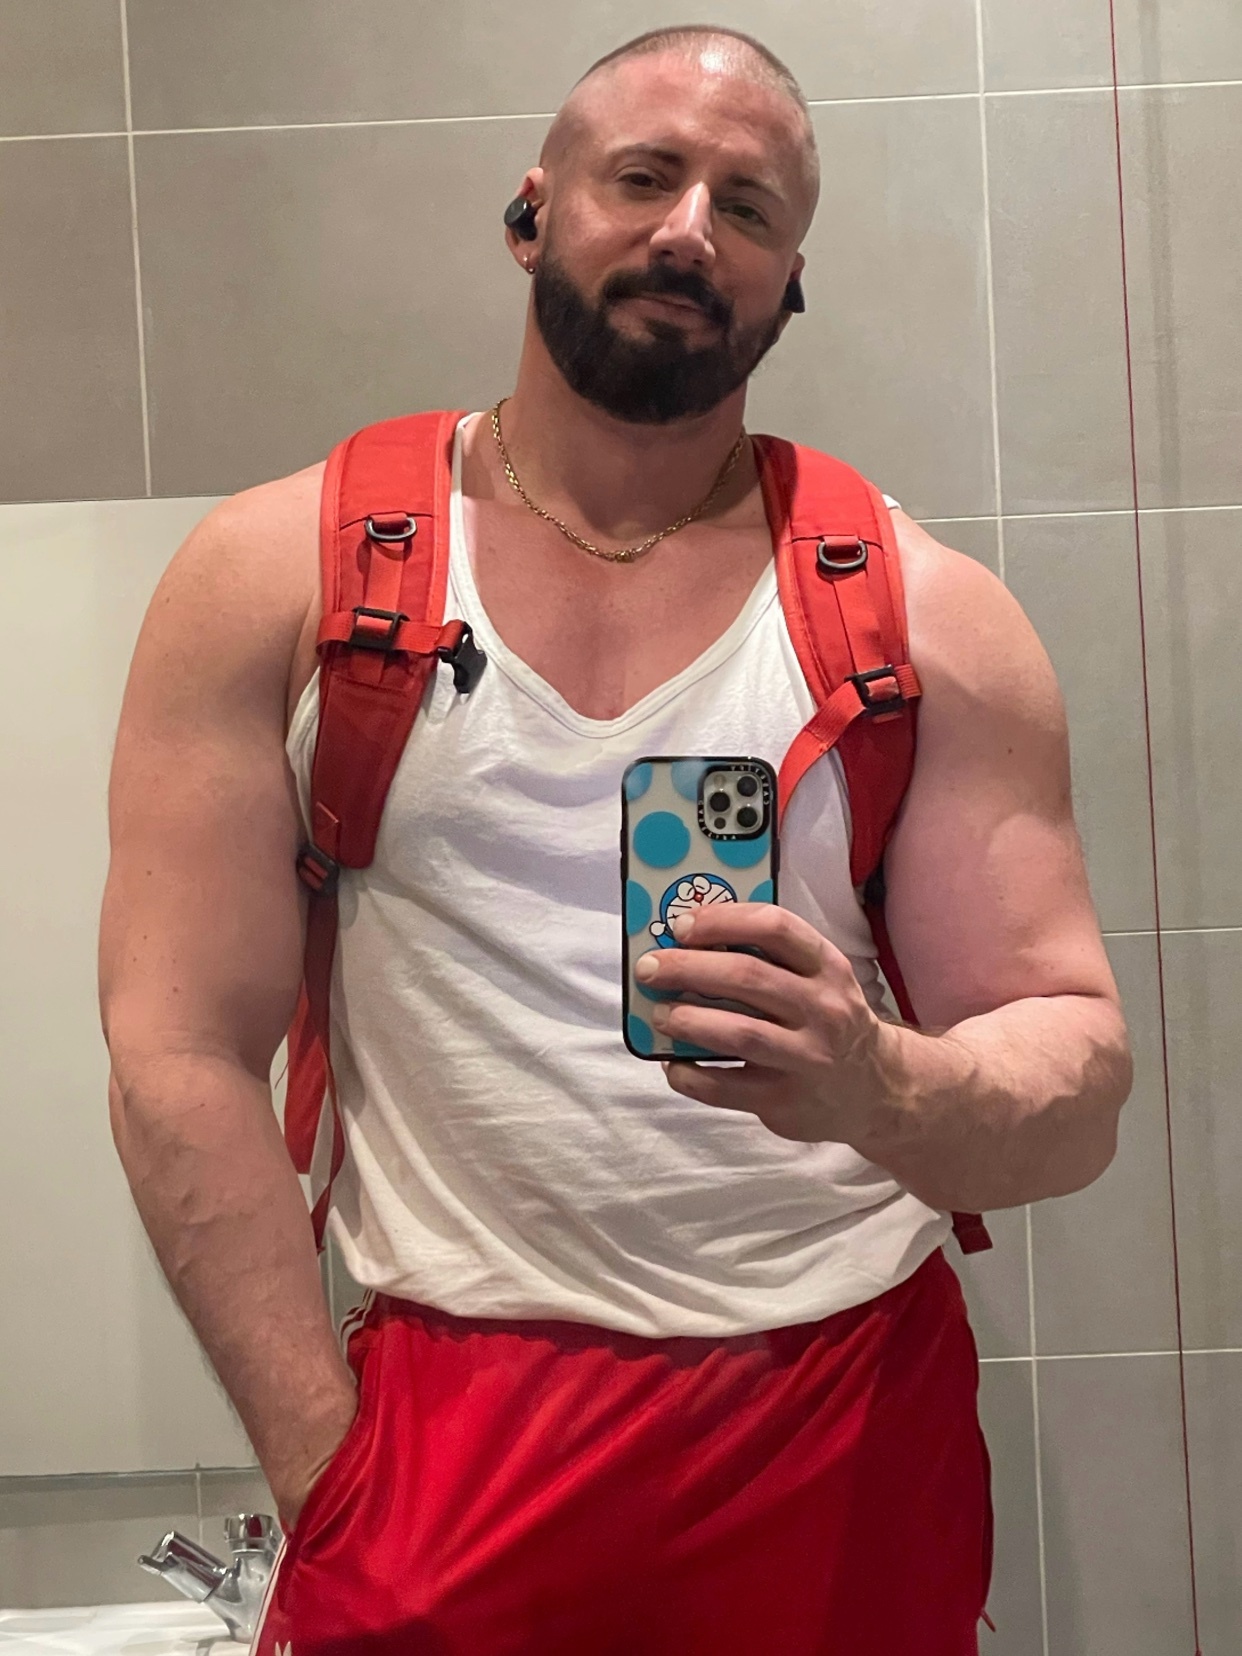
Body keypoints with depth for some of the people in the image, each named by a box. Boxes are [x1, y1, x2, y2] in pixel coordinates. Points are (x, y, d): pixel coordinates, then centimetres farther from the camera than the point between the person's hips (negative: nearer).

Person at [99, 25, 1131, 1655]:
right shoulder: (278, 578, -4)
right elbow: (182, 1061, -6)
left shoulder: (926, 619, -3)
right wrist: (335, 1475, -10)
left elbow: (1078, 1081, -4)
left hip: (850, 1434, 2)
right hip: (446, 1435, -1)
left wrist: (882, 1090, -26)